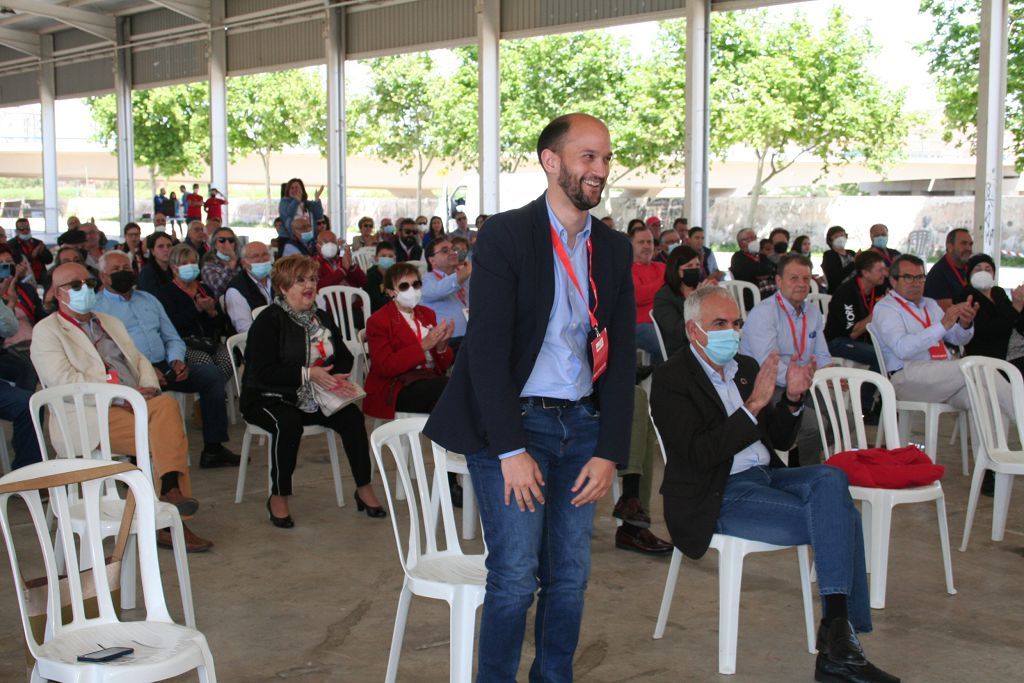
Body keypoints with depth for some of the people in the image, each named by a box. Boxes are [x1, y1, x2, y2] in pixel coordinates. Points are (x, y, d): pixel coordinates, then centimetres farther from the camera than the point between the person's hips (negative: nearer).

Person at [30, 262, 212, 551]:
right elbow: (65, 381, -8)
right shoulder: (47, 331, 6)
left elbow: (139, 360, 23)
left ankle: (171, 487, -33)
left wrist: (148, 388, -2)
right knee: (165, 436, -28)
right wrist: (123, 392, -15)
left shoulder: (111, 323, 28)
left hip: (134, 404, 6)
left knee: (167, 405, -28)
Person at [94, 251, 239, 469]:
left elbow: (172, 338, 24)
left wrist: (177, 360, 0)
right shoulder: (96, 307, 5)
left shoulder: (148, 299, 25)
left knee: (212, 374, -12)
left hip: (163, 366, 6)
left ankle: (213, 449, -11)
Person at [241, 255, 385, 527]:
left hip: (311, 398, 6)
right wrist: (308, 374, -27)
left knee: (352, 415, -19)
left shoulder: (321, 318, 13)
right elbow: (263, 371, -21)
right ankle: (278, 497, -20)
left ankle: (364, 489, -9)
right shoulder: (269, 321, -10)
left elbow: (345, 357, 13)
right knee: (288, 423, -37)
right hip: (268, 399, -6)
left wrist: (337, 378, -11)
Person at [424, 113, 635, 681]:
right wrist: (511, 450, -16)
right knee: (515, 577, -3)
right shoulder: (505, 236, -9)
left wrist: (609, 451, -1)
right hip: (513, 424, -5)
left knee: (570, 575, 10)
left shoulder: (614, 248, 8)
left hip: (581, 425, 5)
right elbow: (486, 349, -14)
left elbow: (622, 356, 7)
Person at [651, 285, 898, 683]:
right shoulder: (671, 380, -7)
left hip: (765, 477, 7)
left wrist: (792, 399, -2)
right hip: (720, 497, -7)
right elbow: (701, 454, -18)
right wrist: (753, 405, -23)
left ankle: (838, 629, -27)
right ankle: (840, 634, -15)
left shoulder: (745, 367, 16)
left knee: (831, 478, -24)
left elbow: (780, 441, 18)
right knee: (839, 519, -21)